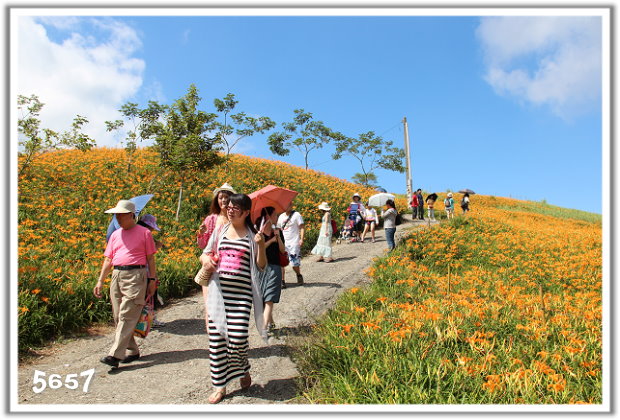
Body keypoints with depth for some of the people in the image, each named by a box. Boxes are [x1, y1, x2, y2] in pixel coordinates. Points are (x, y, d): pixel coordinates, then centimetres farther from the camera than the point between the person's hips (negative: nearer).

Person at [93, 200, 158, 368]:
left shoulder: (144, 233, 2)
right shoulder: (115, 235, 16)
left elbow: (150, 258, 3)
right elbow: (108, 260, 16)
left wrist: (152, 280, -2)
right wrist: (100, 281, 10)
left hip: (135, 276, -6)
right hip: (116, 276, 6)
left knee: (127, 317, -10)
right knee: (118, 317, 7)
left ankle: (115, 355, -10)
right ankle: (132, 351, 19)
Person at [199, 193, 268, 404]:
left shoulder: (252, 235, 3)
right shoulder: (220, 231, 10)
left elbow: (261, 266, 3)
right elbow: (205, 254, 19)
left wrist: (261, 245, -13)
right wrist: (205, 259, -5)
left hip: (241, 293, -3)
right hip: (219, 290, 3)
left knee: (238, 336, -11)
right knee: (216, 337, 2)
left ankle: (243, 369, 23)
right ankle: (219, 385, 18)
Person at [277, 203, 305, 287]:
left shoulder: (296, 215, -2)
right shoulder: (281, 216, 15)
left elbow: (302, 227, -7)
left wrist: (301, 239, -19)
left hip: (294, 243, -5)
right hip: (283, 243, 5)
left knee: (294, 263, -3)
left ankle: (299, 275, 27)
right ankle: (282, 281, 2)